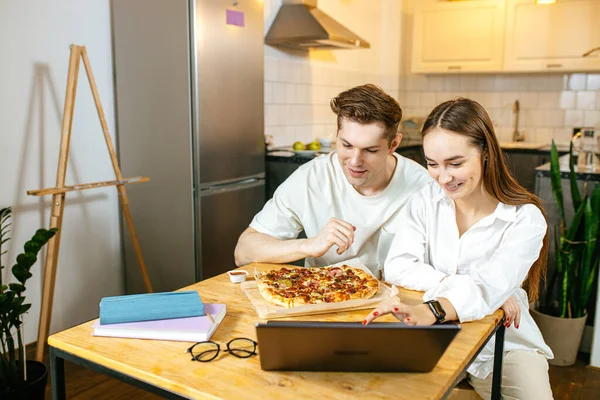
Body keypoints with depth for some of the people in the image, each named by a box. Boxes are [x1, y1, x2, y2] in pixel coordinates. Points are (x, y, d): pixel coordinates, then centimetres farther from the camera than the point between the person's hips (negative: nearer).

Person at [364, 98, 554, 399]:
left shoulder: (525, 219, -12)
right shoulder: (425, 200, -2)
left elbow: (489, 289, -27)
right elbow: (397, 268, -12)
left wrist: (430, 311, -46)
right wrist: (460, 285, -23)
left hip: (504, 346, -1)